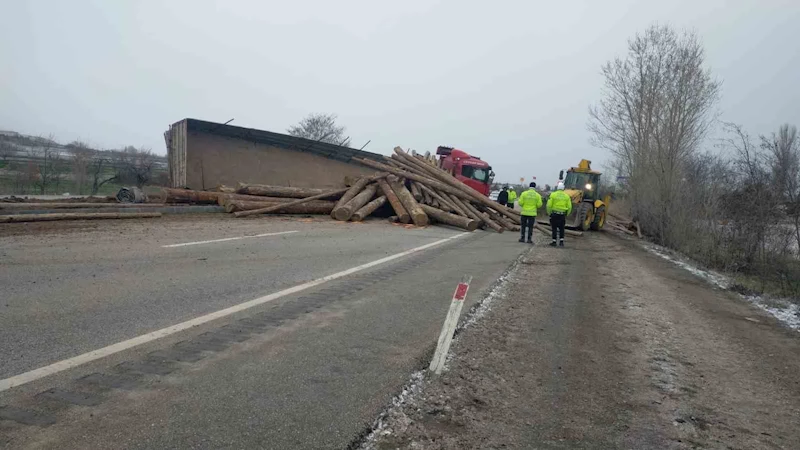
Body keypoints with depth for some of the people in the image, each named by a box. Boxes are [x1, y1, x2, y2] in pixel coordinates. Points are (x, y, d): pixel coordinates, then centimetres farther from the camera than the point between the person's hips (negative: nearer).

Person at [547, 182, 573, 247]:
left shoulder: (553, 195, -4)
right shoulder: (566, 196, 3)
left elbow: (549, 205, -7)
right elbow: (569, 207, 2)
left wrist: (549, 213, 6)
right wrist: (566, 214, 16)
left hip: (554, 214, -2)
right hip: (562, 214, 2)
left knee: (554, 228, 4)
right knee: (561, 228, 11)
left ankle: (554, 242, 5)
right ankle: (561, 241, 8)